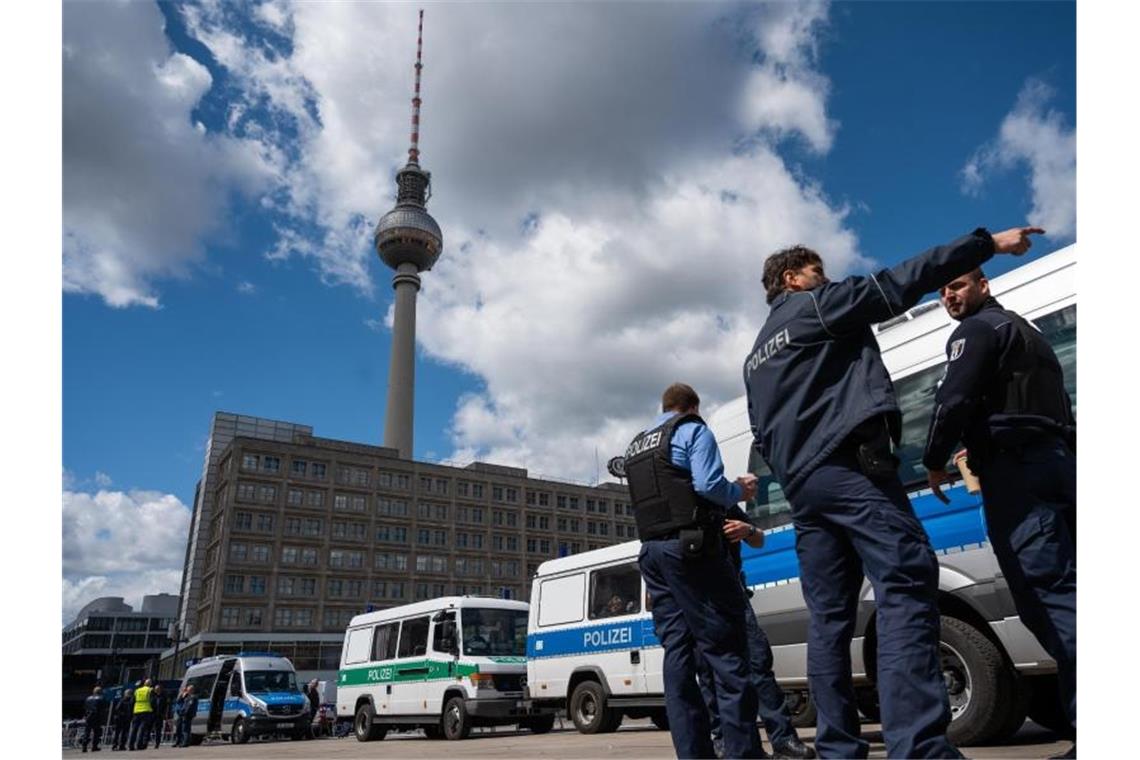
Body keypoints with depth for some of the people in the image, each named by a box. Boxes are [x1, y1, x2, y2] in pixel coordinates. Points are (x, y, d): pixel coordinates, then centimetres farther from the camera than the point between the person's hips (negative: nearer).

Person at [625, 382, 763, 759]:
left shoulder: (635, 447, 22)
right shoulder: (693, 431, -1)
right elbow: (708, 485, -15)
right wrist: (739, 491, 4)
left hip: (651, 551, 7)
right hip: (692, 547, -7)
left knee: (677, 650, 7)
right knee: (725, 647, -4)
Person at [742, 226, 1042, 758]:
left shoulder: (755, 357, 29)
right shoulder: (814, 305, 7)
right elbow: (897, 285, 2)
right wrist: (987, 243, 7)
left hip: (801, 484, 9)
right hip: (848, 464, -8)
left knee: (828, 613, 5)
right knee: (906, 581, -17)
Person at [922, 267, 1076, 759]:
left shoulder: (977, 330, 0)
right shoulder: (1024, 332, 30)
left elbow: (955, 399, -16)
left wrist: (935, 460, -4)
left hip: (1016, 467, -10)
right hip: (1056, 460, 10)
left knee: (1047, 594, -15)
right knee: (1062, 589, 8)